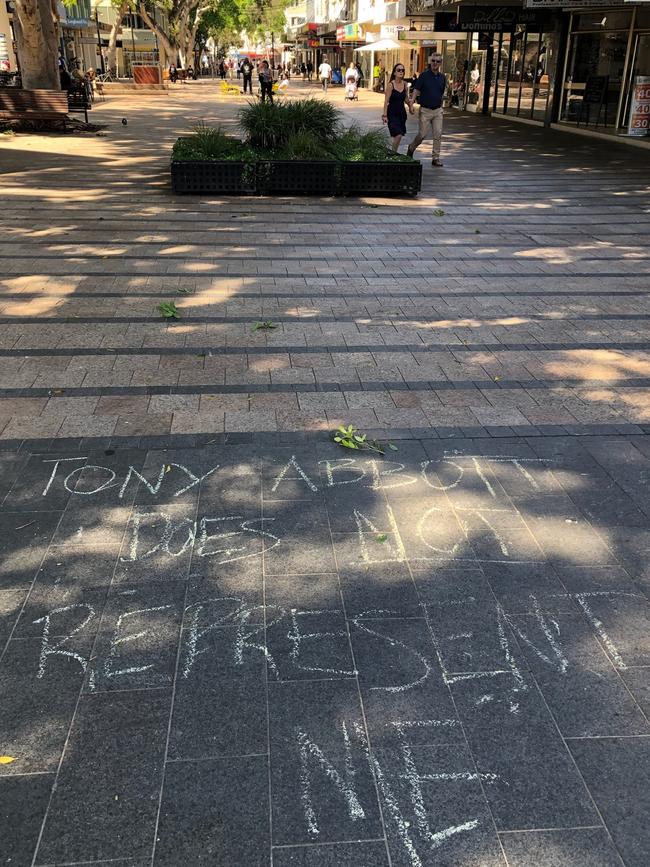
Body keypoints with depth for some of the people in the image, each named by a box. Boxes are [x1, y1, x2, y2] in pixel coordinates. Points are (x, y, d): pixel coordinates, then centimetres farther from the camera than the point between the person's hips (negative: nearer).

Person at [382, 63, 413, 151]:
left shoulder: (404, 84, 4)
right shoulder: (390, 85, -10)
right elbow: (386, 101, -9)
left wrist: (410, 106, 1)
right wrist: (385, 115, -13)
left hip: (402, 113, 5)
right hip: (392, 114, -5)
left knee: (399, 136, 6)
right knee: (398, 135, -15)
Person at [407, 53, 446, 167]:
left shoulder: (442, 77, 7)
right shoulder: (424, 75, -6)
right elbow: (416, 89, -10)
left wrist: (440, 105, 16)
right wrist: (412, 101, -25)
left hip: (438, 110, 4)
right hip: (425, 110, -4)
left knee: (438, 135, -1)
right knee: (422, 134, -1)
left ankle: (435, 158, 7)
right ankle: (411, 148, 27)